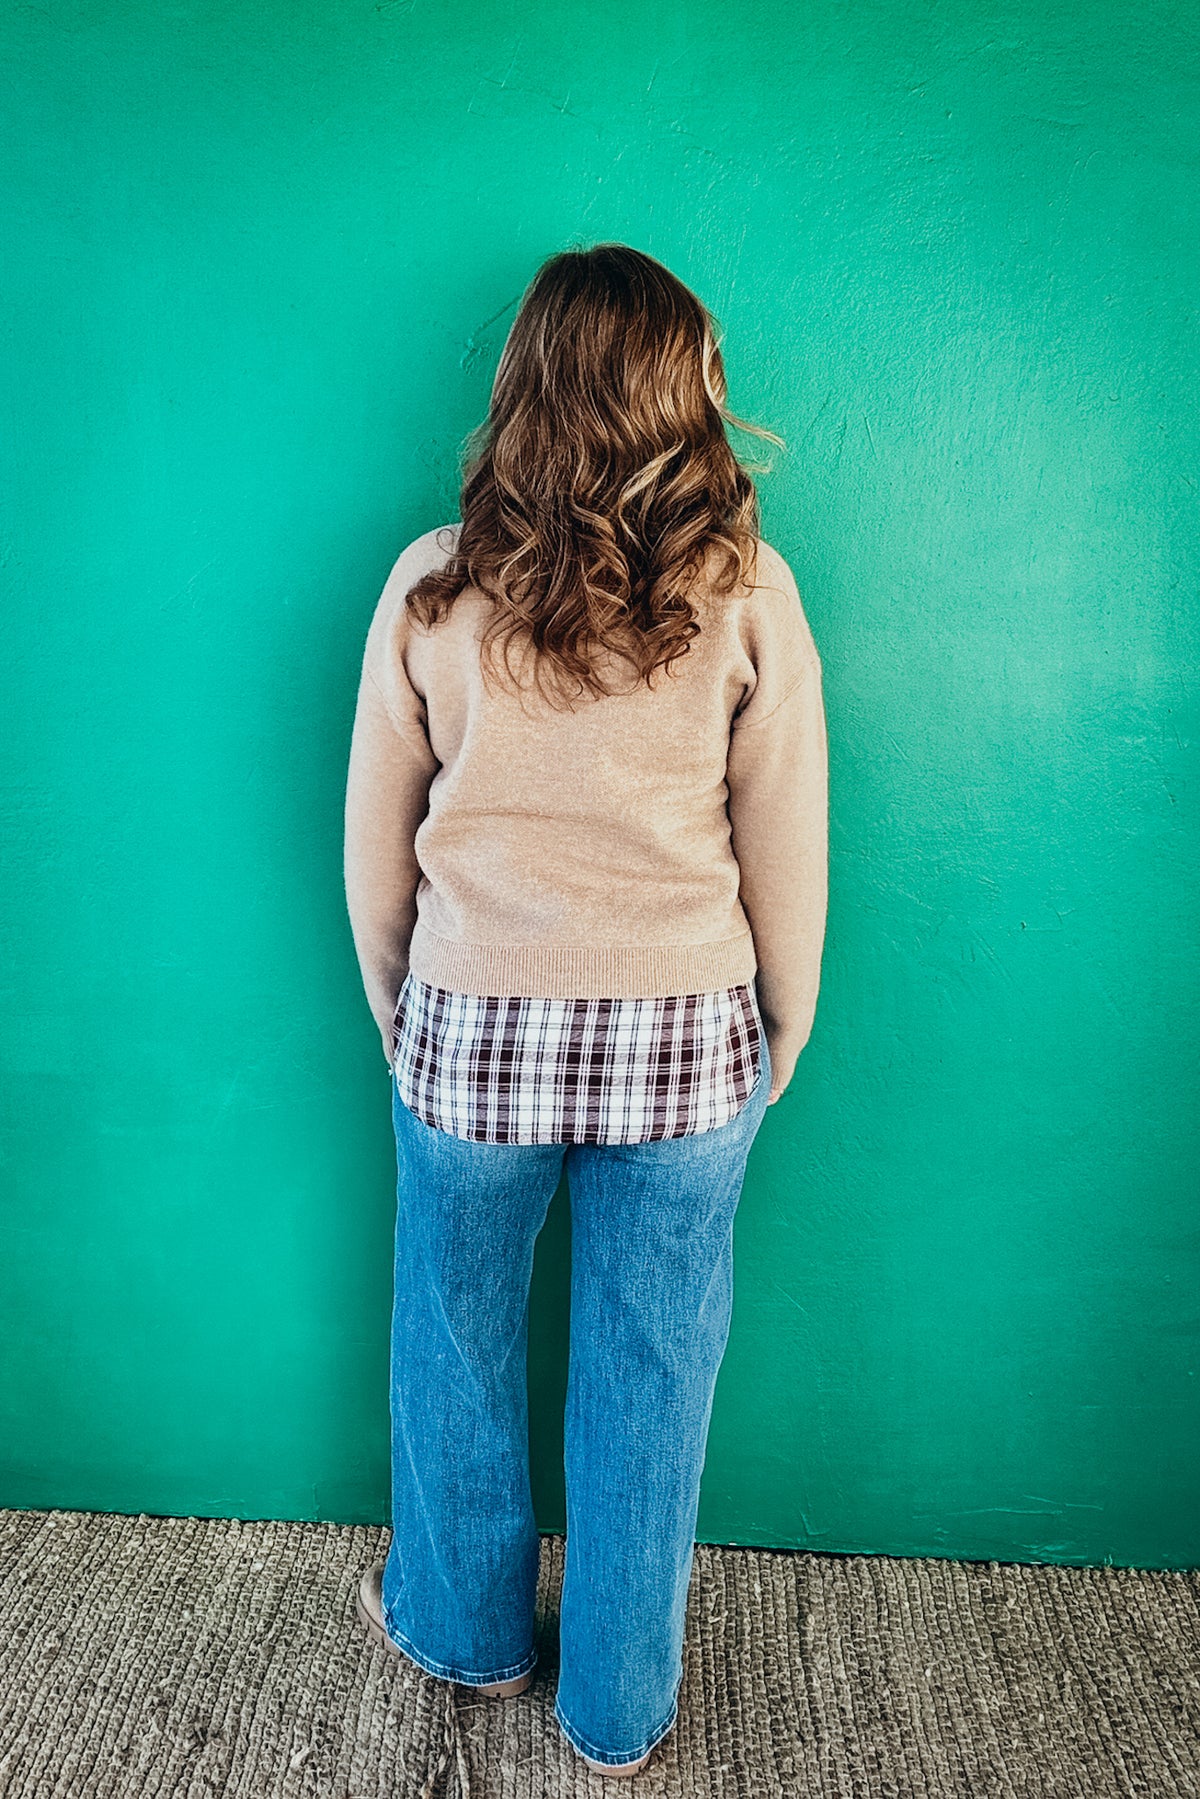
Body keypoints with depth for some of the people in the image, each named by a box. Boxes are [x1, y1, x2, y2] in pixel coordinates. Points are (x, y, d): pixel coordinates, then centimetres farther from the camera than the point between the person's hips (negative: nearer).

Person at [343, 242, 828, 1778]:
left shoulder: (432, 584, -7)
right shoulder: (747, 591, -9)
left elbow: (374, 848, 0)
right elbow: (787, 858, -4)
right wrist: (775, 1050, 10)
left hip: (472, 1034, 1)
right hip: (685, 1044, 0)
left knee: (457, 1343, 24)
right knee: (649, 1376, 18)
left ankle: (463, 1627, 49)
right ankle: (620, 1707, 40)